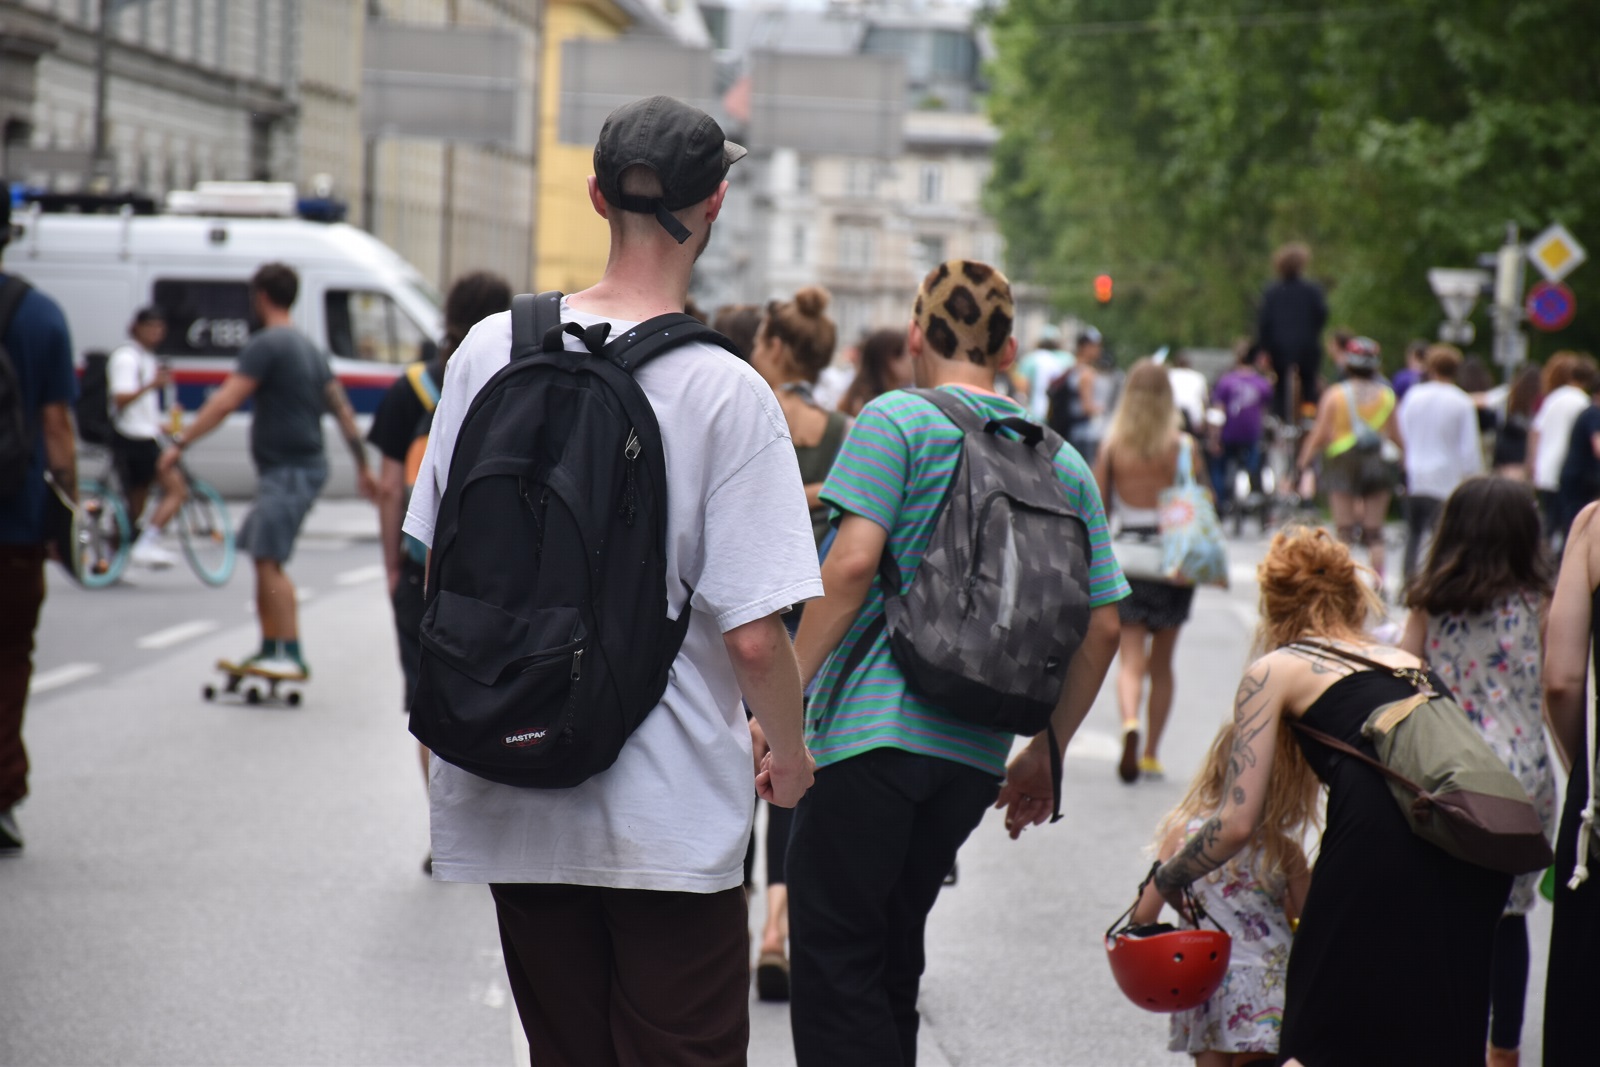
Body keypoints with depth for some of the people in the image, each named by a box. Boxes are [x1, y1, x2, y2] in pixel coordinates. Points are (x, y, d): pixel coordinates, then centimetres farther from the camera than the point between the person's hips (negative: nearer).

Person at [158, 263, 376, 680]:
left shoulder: (267, 345, -12)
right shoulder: (308, 348, 18)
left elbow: (226, 402, -19)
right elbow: (343, 410, 19)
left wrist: (180, 442, -17)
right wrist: (363, 466, 24)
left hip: (289, 470, -10)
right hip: (306, 463, 10)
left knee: (269, 558, -17)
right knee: (264, 556, 16)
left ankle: (291, 655, -23)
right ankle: (270, 650, 20)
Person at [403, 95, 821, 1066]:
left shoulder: (490, 351, -1)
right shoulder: (728, 394, -14)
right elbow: (753, 637, -15)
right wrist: (788, 751, 4)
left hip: (512, 804, 5)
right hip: (673, 813, -4)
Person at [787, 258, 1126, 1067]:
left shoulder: (898, 420, -3)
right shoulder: (1063, 462, 13)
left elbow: (852, 563, -16)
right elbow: (1101, 627, 12)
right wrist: (1048, 752, 21)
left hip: (877, 728, -6)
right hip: (978, 752, 6)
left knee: (833, 962, -3)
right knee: (893, 955, 17)